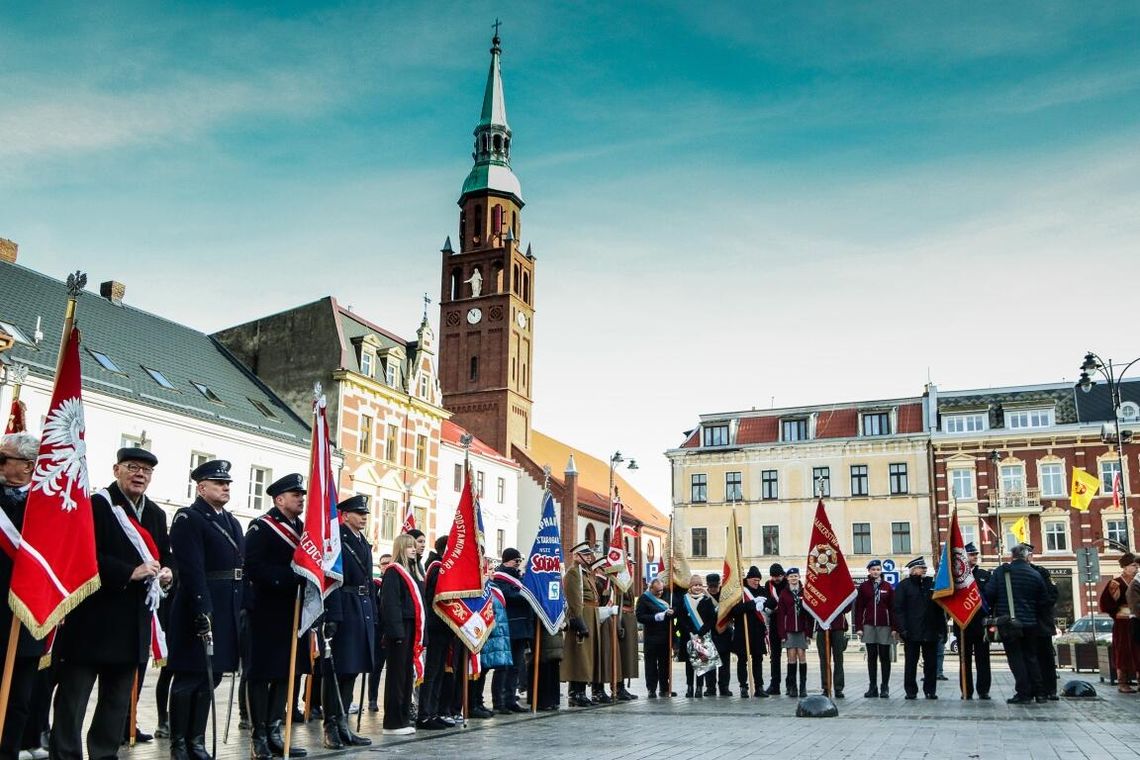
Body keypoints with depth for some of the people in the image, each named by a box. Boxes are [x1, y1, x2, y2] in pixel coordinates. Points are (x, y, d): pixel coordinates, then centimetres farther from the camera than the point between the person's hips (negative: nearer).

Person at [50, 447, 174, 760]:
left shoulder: (155, 513, 15)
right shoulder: (97, 505, -7)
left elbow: (162, 557, 20)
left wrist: (166, 575, -2)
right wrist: (130, 572, -23)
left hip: (132, 623, 7)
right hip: (91, 619, -7)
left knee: (119, 698, 13)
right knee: (73, 694, 0)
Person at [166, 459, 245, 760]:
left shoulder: (232, 522, 18)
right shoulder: (187, 519, -8)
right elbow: (192, 570, -18)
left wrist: (244, 608, 11)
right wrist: (202, 611, -25)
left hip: (229, 610, 8)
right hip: (199, 608, -8)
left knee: (210, 677, 11)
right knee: (189, 677, 1)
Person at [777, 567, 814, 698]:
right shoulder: (784, 593, 4)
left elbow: (810, 613, 5)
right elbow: (781, 614, 2)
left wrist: (809, 631, -2)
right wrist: (782, 633, -4)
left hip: (802, 630, 0)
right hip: (789, 630, 0)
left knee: (802, 656, -2)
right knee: (791, 656, -2)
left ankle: (803, 687, 3)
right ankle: (792, 687, 4)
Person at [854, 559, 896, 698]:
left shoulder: (888, 587, 5)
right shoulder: (863, 587, 5)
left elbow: (893, 608, 4)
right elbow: (859, 608, 4)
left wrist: (894, 628, -3)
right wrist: (858, 627, -3)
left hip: (885, 626, 0)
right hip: (869, 626, 0)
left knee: (885, 657, 2)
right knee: (871, 657, 4)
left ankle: (885, 688, 7)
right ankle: (873, 687, 8)